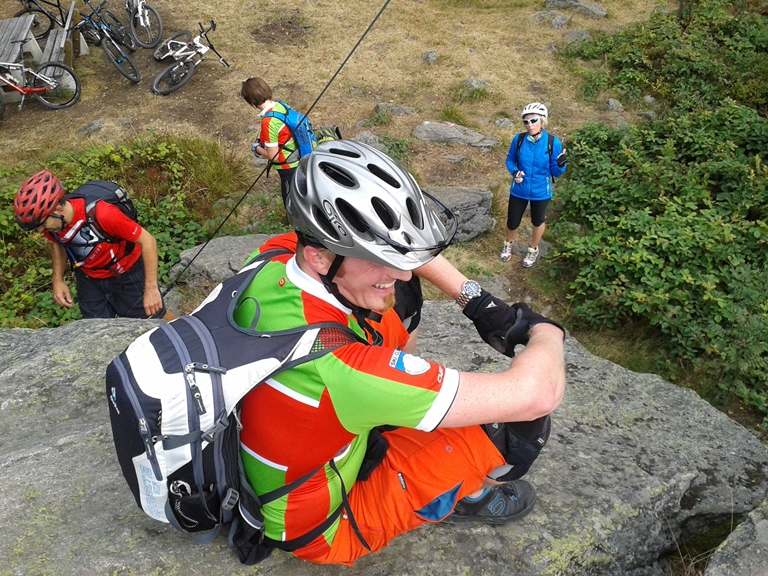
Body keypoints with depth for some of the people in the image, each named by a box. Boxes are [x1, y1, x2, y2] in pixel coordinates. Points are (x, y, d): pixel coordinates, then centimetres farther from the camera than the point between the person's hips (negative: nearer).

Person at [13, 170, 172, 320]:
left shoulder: (102, 214, -37)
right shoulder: (50, 222, -19)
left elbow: (148, 241, -27)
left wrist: (151, 288, -25)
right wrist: (57, 280, -2)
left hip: (127, 274, -4)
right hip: (90, 279, 5)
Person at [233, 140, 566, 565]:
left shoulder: (274, 257, -20)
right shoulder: (338, 365, -43)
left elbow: (393, 242, -1)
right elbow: (538, 393, -35)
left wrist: (476, 300, -7)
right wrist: (546, 330, -13)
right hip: (324, 529, -7)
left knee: (396, 309, 7)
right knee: (525, 419, -14)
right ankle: (466, 498, 20)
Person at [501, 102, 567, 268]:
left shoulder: (553, 142, -18)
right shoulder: (518, 139, -15)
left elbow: (556, 173, -12)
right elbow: (510, 160, 2)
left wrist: (561, 165, -35)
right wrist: (514, 172, -18)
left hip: (540, 192, -1)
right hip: (519, 190, 1)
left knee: (538, 222, 22)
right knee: (512, 223, 14)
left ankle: (533, 250, 50)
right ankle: (508, 244, 49)